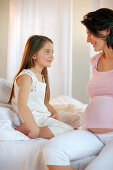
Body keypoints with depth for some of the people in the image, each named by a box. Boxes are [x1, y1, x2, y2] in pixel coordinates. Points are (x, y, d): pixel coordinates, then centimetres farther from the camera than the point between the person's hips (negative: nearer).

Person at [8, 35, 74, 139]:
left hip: (43, 116, 10)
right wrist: (34, 128, -32)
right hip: (31, 118, -10)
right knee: (68, 130, -21)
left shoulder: (42, 76, 16)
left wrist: (54, 112, 4)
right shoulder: (26, 76, -16)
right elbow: (22, 106, -27)